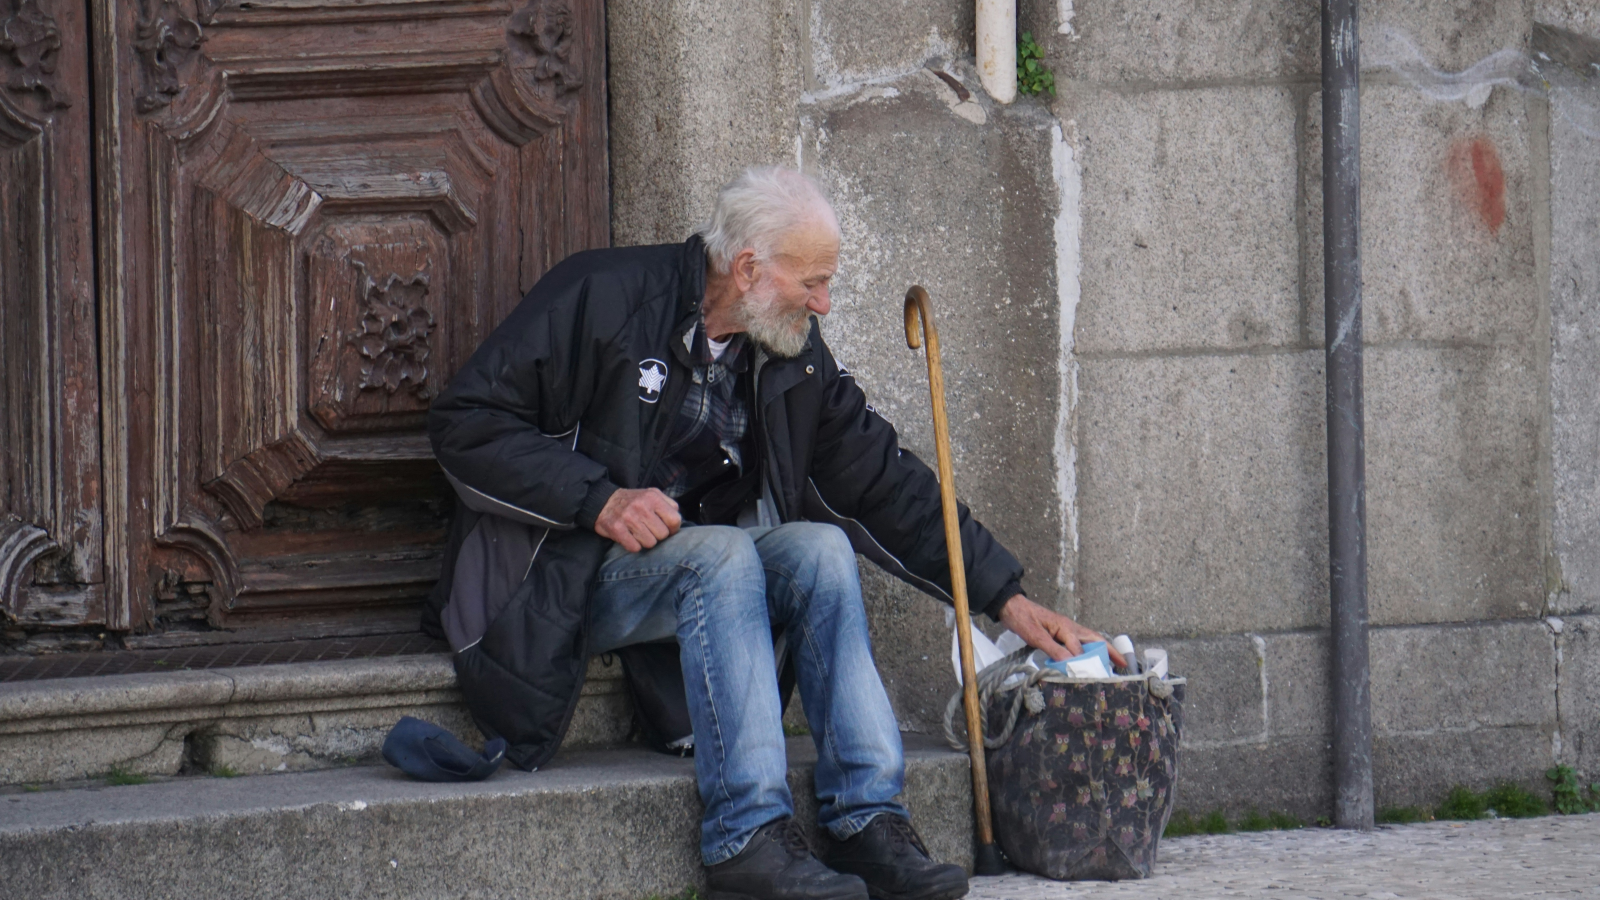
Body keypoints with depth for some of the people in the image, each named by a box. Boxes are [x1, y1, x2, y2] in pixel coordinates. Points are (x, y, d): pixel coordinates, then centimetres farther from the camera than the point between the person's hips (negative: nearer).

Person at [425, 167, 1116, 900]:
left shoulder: (796, 356, 7)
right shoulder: (603, 297, -12)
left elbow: (884, 483, 11)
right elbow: (465, 422, -14)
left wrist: (1004, 597, 5)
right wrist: (600, 499, -23)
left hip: (707, 565, 6)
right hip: (569, 577, -6)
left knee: (820, 547, -21)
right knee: (721, 553, -33)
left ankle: (866, 818, -26)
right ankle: (747, 835, -38)